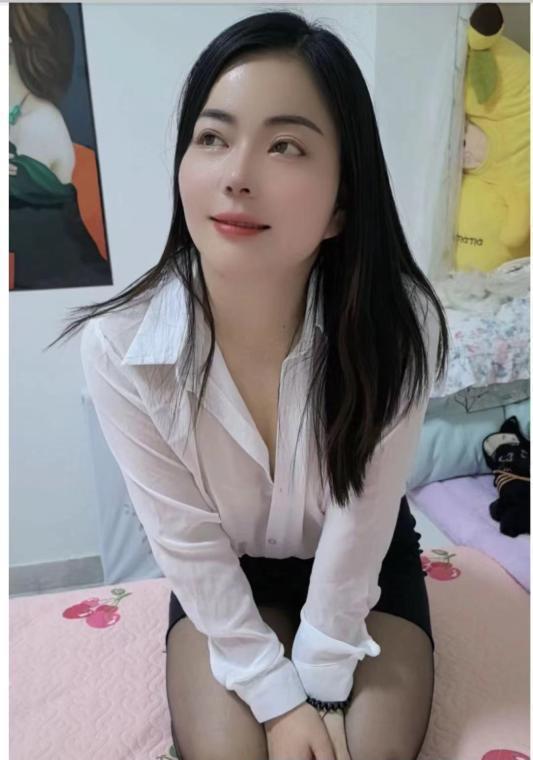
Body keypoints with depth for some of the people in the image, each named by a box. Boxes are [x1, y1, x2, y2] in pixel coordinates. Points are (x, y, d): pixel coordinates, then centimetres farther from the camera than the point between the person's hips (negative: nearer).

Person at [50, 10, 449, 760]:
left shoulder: (400, 326, -30)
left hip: (367, 563, 1)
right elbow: (187, 542, -18)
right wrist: (277, 695, -12)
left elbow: (358, 530, -20)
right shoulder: (119, 346, -28)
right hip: (220, 580, 1)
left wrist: (318, 686, -10)